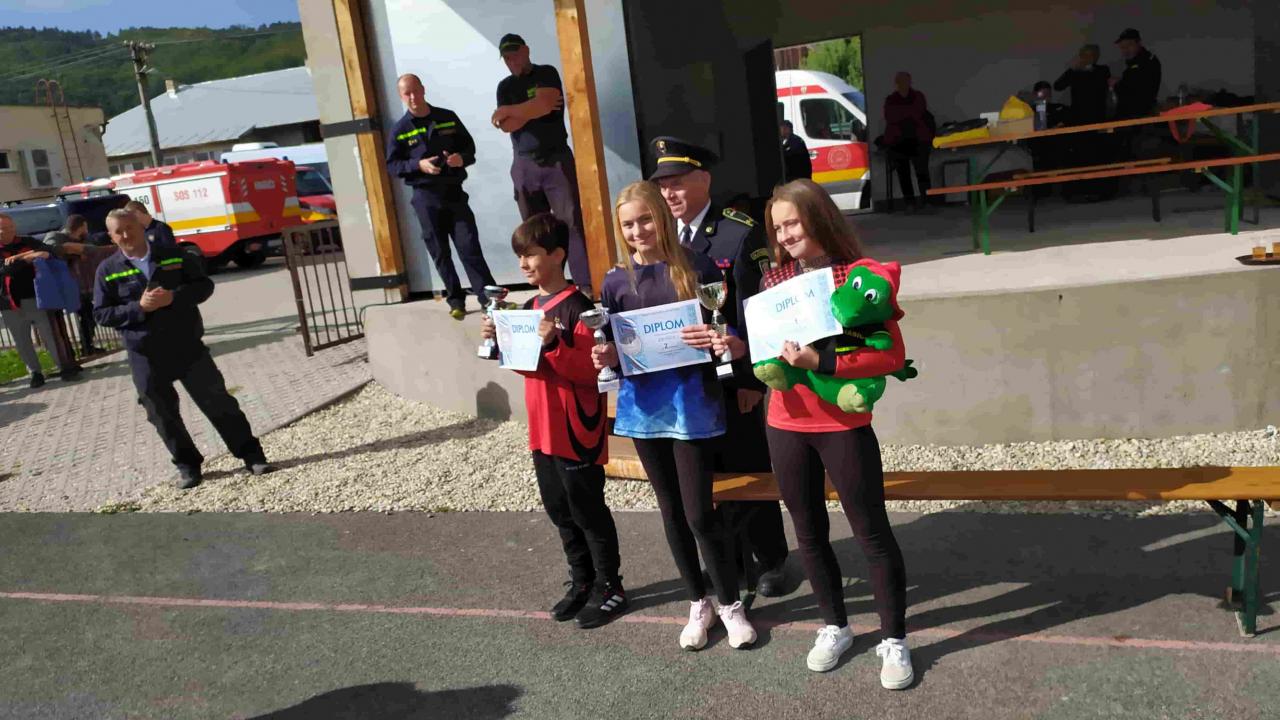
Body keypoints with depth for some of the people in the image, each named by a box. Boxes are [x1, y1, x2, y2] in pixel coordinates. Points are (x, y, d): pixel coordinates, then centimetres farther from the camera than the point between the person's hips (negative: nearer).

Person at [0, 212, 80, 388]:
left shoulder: (28, 242, 5)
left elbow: (57, 252, 3)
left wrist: (46, 254, -20)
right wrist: (27, 257, -27)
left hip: (36, 299, -1)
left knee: (49, 335, 0)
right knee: (22, 342, 8)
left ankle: (65, 367, 10)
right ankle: (35, 373, 20)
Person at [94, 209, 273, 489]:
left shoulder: (173, 255, 2)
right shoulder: (107, 270, 1)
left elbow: (204, 285, 2)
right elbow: (101, 314, -1)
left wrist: (174, 296, -15)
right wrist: (138, 308, -16)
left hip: (188, 346, -1)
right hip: (145, 355, 1)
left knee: (218, 402, 2)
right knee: (163, 415, 8)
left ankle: (251, 454, 11)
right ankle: (187, 466, 24)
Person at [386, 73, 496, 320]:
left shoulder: (449, 118, 7)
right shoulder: (399, 130, 2)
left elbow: (470, 147, 12)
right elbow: (392, 165, 1)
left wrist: (462, 158, -11)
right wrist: (418, 165, -17)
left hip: (454, 191, 0)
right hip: (426, 196, 0)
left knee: (470, 246, -6)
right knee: (440, 252, 4)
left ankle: (489, 297, -4)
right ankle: (456, 301, 12)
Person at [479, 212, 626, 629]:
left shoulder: (577, 308, -16)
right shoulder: (529, 308, 10)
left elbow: (590, 370, -20)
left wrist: (553, 344, -31)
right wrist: (499, 341, 1)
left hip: (577, 431, -8)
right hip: (542, 430, 9)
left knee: (589, 512, 3)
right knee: (560, 512, 17)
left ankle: (610, 589, 18)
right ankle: (582, 582, 32)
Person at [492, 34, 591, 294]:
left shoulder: (546, 74, 3)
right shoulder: (505, 86, 13)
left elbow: (544, 104, -17)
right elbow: (507, 126, -1)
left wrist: (509, 111, -8)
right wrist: (534, 109, -9)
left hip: (556, 159, -4)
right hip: (524, 165, 4)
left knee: (571, 223, -10)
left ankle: (586, 285, -12)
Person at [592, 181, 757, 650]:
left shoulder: (697, 268, -6)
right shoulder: (616, 282, 3)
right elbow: (610, 351, 9)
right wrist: (606, 358, -13)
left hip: (693, 404, -4)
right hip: (644, 404, 4)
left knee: (699, 512, -1)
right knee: (671, 510, 14)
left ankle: (730, 603, 23)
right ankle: (699, 603, 33)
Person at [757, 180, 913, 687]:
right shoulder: (775, 280, 5)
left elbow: (894, 356, -15)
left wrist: (821, 361, -24)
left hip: (843, 424, -5)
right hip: (785, 424, 5)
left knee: (872, 533, 3)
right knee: (809, 533, 15)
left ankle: (894, 640, 21)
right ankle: (835, 628, 34)